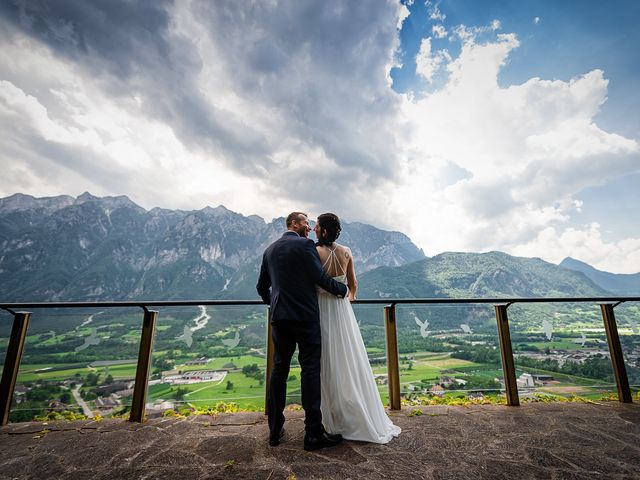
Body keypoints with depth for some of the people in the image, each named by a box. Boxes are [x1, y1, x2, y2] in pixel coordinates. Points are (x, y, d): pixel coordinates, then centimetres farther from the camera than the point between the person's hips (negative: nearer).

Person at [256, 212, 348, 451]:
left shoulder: (270, 249, 13)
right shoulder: (305, 244, -8)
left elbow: (262, 286, 18)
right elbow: (320, 278, -12)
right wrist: (343, 289, 4)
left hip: (279, 317, 7)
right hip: (305, 316, -6)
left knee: (279, 369, 12)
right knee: (310, 371, 1)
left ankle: (275, 430, 22)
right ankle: (313, 433, 8)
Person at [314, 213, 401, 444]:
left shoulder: (315, 252, -12)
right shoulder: (346, 252, 2)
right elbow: (353, 285, 10)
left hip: (323, 310, -4)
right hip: (343, 310, 5)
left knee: (330, 365, 7)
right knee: (352, 363, 15)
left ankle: (340, 421, 20)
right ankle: (369, 420, 27)